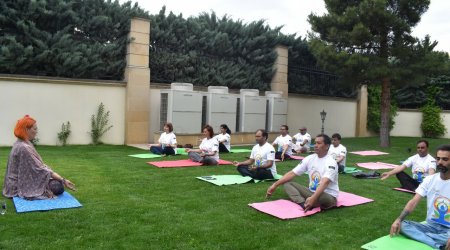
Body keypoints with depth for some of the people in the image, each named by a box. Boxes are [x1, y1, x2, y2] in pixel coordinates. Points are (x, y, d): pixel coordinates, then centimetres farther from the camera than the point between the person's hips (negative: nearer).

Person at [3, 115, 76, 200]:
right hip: (22, 186, -9)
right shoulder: (23, 148, -24)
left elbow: (38, 165, 8)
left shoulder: (23, 144, 7)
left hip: (24, 181, 9)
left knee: (59, 185, 5)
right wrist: (63, 180, -20)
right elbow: (40, 169, -23)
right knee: (57, 187, -16)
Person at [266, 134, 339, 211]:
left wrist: (313, 198, -49)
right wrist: (275, 185, -8)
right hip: (312, 192, 7)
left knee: (326, 198, -43)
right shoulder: (309, 158, 1)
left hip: (328, 196, -7)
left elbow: (324, 183, -34)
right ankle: (304, 204, -34)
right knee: (287, 184, -10)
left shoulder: (331, 162, -18)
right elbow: (292, 173, 0)